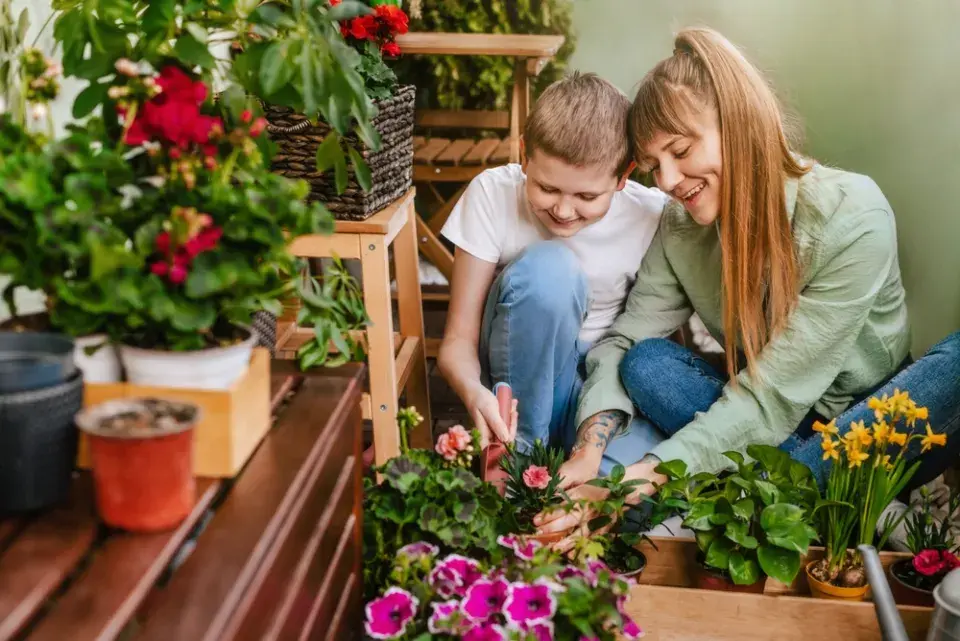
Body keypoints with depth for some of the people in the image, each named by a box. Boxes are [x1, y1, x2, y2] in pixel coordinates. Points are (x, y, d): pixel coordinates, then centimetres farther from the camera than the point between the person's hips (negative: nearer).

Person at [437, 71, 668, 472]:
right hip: (520, 385, 1)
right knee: (547, 268, -31)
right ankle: (519, 451, -15)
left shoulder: (652, 216, -14)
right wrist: (475, 392, -37)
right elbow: (459, 337, -14)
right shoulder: (492, 194, -15)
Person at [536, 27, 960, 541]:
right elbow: (624, 343, -11)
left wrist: (634, 486, -36)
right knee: (646, 363, -20)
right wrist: (588, 452, -31)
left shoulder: (853, 219, -24)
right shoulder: (681, 226, -7)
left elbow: (770, 398, -29)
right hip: (771, 430, 4)